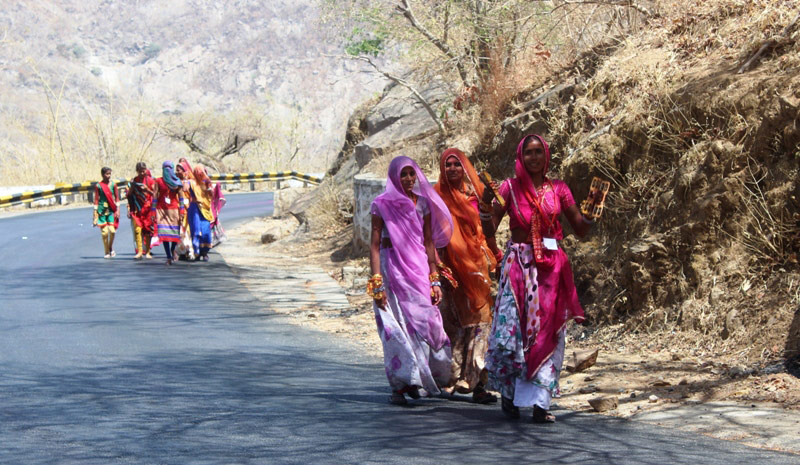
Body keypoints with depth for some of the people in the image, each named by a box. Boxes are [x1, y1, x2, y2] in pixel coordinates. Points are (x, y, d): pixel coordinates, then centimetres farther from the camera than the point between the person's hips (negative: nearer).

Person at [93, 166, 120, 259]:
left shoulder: (113, 184, 4)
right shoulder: (98, 186, -1)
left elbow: (117, 197, 10)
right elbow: (96, 200, 3)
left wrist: (117, 210, 3)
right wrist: (95, 214, 1)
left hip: (111, 210, 1)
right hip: (102, 211, -1)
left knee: (112, 230, -9)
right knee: (104, 232, -2)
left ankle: (111, 248, 14)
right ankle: (106, 252, 8)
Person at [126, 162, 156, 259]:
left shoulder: (150, 180, 3)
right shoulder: (134, 181, 7)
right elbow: (129, 195, 10)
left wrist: (147, 190, -15)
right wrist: (131, 187, -8)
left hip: (147, 208, -1)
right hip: (136, 209, 1)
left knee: (148, 230, 1)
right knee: (137, 230, -11)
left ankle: (147, 252, 9)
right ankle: (139, 251, -13)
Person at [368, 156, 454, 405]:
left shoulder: (423, 202, 10)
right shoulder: (382, 204, -1)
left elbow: (429, 243, 14)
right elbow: (375, 245, -4)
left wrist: (435, 279, 9)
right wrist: (377, 283, -11)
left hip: (419, 268, 4)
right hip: (392, 268, -4)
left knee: (424, 322, -2)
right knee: (397, 327, -6)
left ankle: (420, 380, 12)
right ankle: (400, 386, -1)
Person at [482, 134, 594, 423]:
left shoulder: (558, 189, 8)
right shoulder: (510, 188, 3)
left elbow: (581, 230, 7)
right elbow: (489, 231, -2)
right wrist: (485, 203, -18)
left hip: (550, 267, 2)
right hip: (518, 265, -2)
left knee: (546, 333, -3)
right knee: (512, 329, -7)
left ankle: (539, 402, -3)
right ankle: (508, 392, 11)